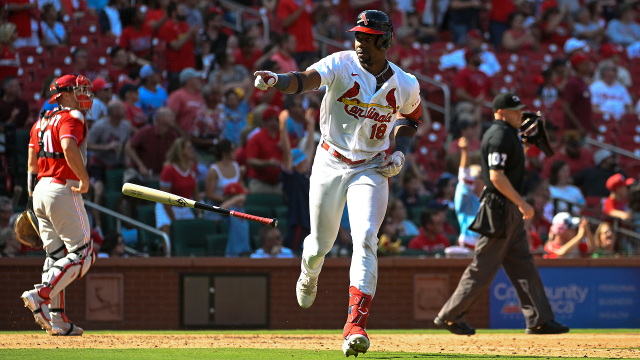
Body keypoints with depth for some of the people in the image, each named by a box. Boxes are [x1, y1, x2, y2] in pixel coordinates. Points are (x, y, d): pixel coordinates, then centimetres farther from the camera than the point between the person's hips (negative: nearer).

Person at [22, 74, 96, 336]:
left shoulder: (41, 122, 18)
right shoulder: (71, 118, -8)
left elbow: (32, 163, 20)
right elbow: (69, 147, -27)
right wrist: (85, 179, -21)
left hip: (40, 191, 9)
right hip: (64, 190, -9)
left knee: (56, 255, 11)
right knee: (81, 253, -4)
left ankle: (57, 320, 6)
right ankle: (41, 296, -20)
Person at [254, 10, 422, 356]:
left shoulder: (405, 85, -4)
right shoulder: (342, 65, -13)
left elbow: (411, 116, 18)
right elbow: (305, 80, -32)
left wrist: (400, 151, 0)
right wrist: (277, 80, -54)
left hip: (372, 169, 0)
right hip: (330, 164, 0)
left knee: (365, 240, -19)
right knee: (320, 244, 11)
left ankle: (356, 325, -25)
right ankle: (309, 276, 50)